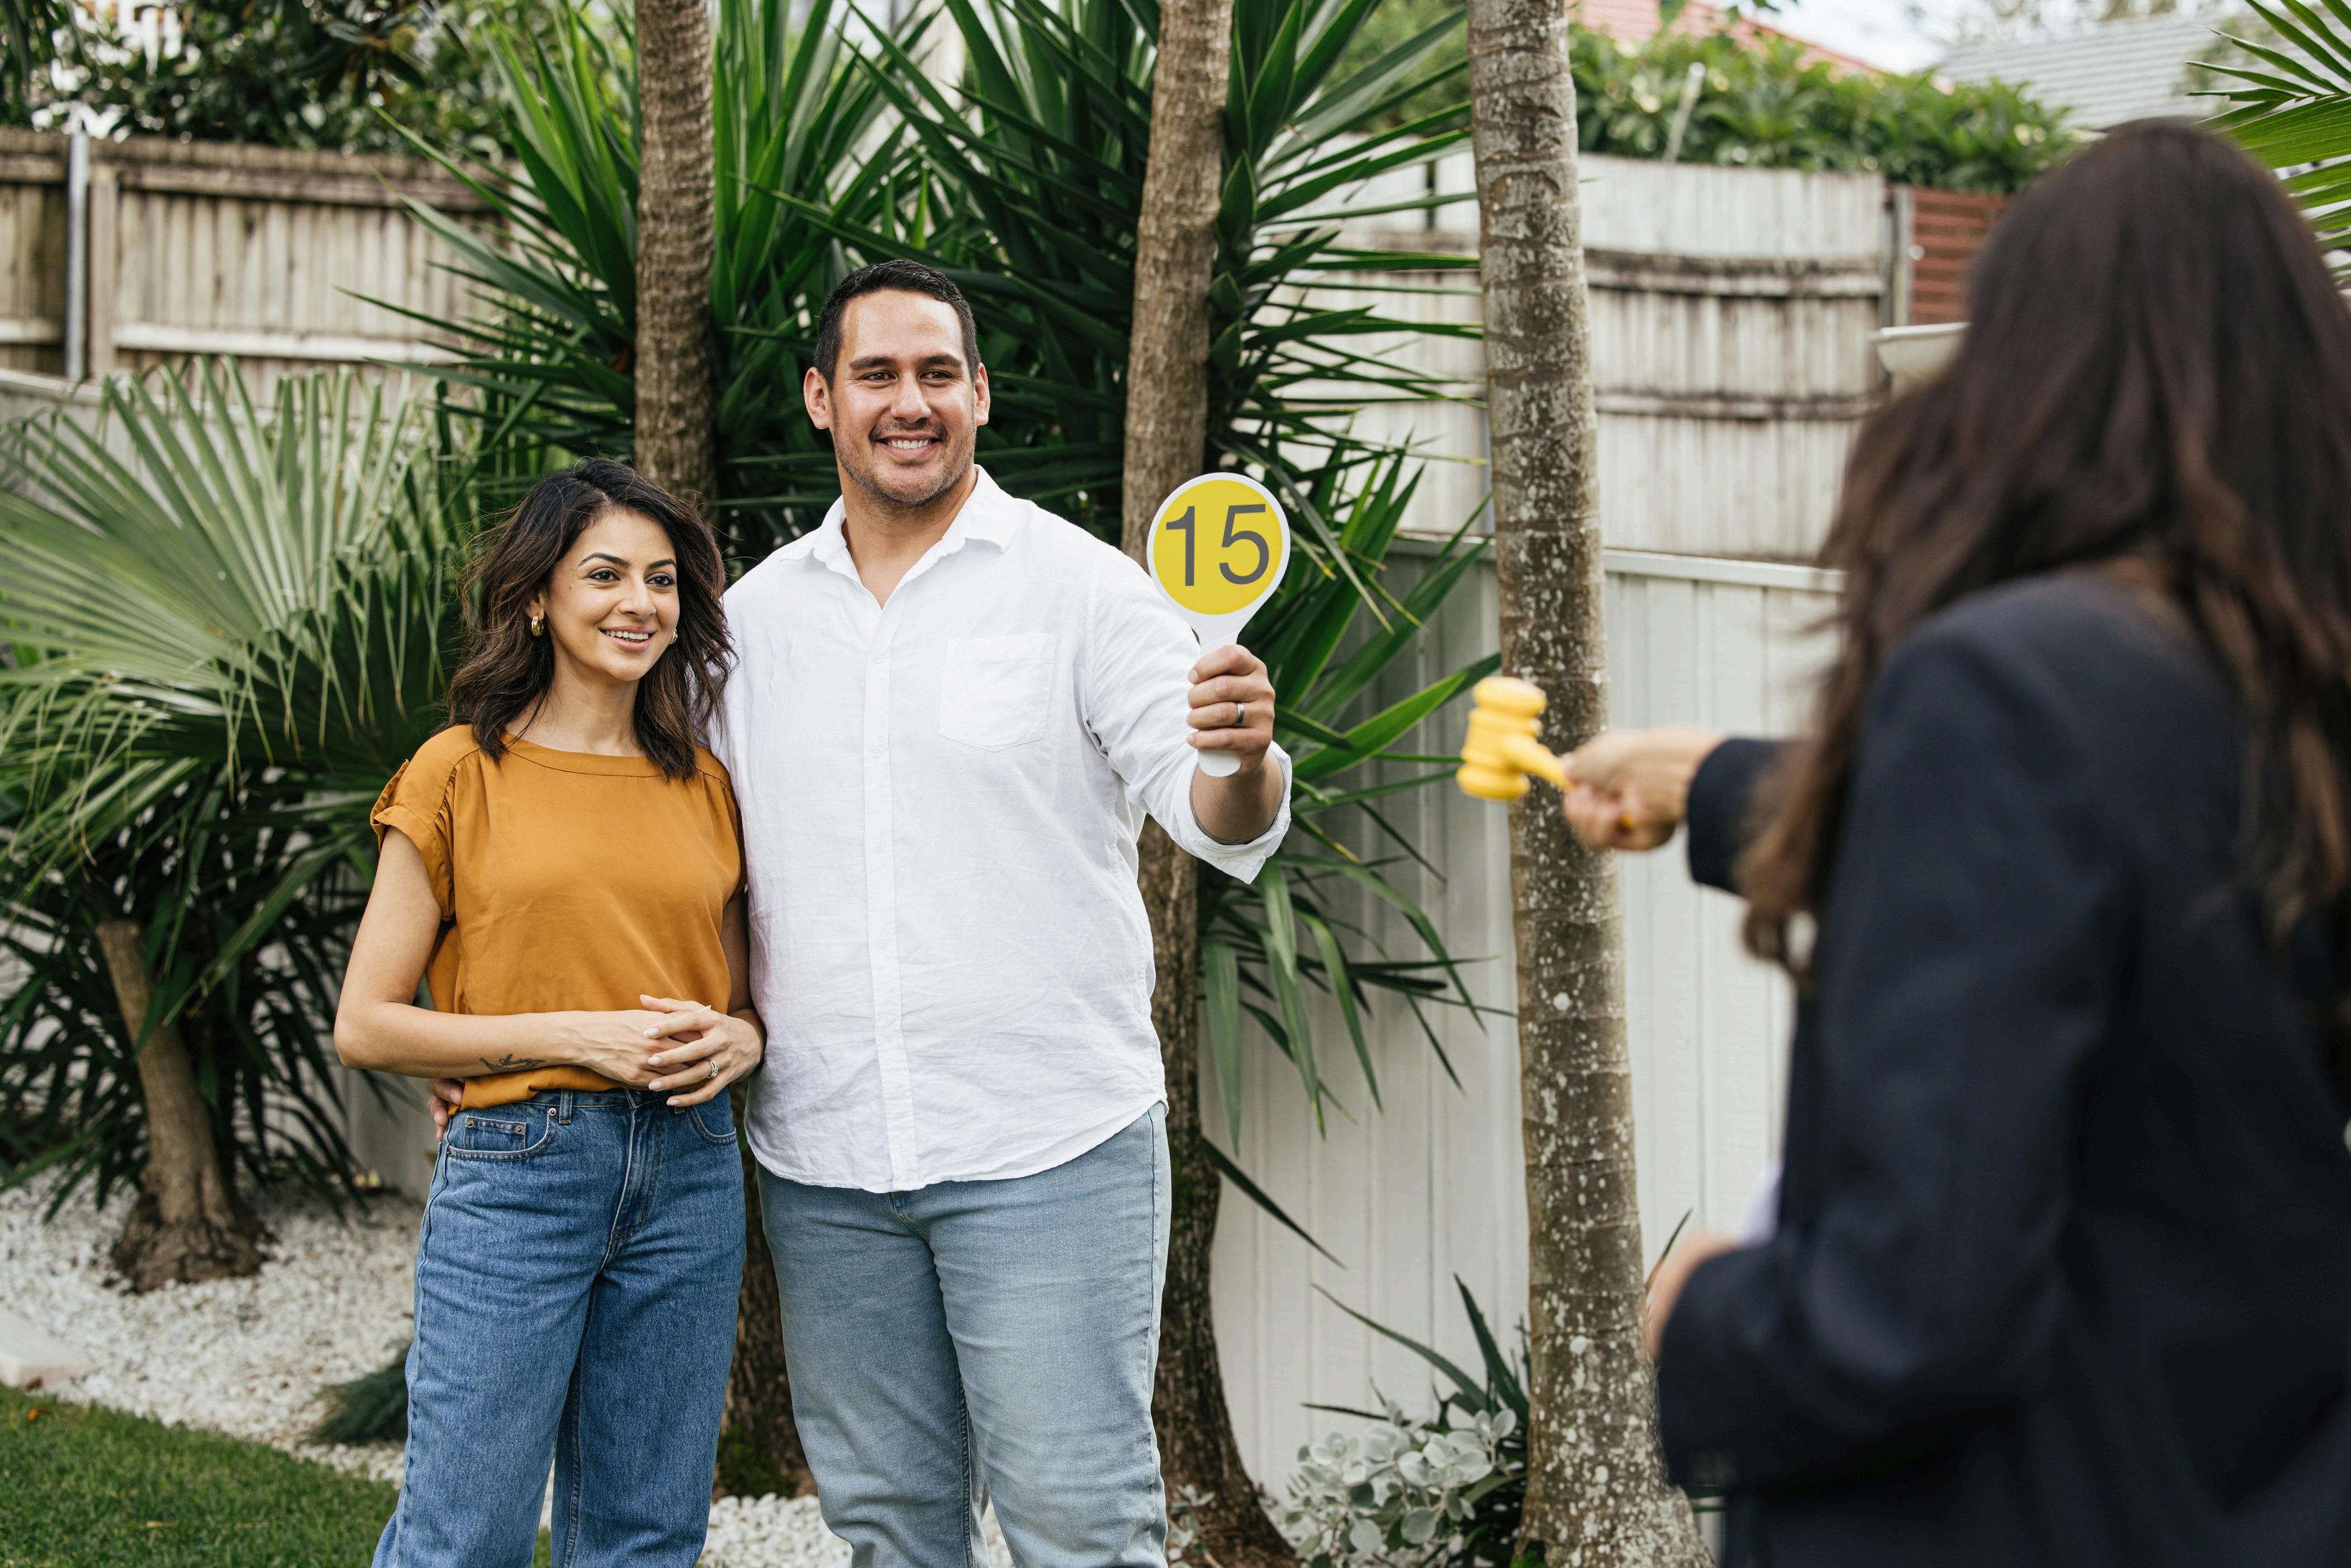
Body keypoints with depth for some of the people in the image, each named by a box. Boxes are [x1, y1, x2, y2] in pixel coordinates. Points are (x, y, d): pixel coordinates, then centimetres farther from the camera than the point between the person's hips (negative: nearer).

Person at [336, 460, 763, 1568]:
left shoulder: (702, 784, 11)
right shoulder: (463, 774, -1)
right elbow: (365, 1026, -3)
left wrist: (737, 1040, -4)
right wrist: (575, 1034, -12)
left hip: (688, 1175, 4)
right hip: (514, 1173, -4)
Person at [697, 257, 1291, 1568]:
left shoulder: (1080, 587, -3)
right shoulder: (755, 615, 9)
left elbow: (1217, 819, -9)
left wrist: (1241, 757, -32)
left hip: (1050, 1148, -4)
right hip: (822, 1156, 4)